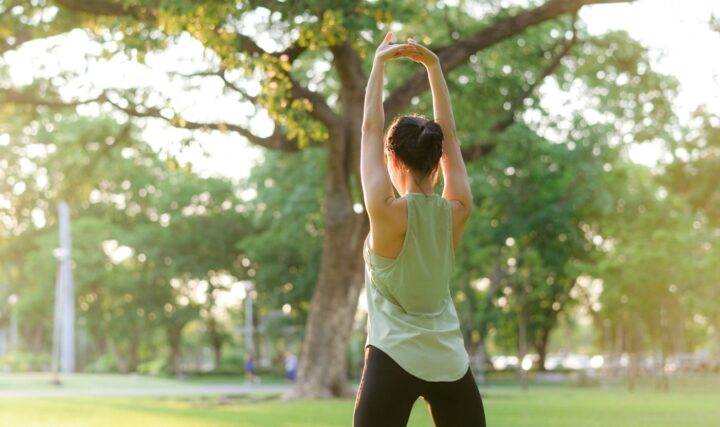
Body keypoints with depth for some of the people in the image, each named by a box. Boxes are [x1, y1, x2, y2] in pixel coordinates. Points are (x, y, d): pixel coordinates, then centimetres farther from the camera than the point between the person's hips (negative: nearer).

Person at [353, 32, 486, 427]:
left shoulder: (388, 214, -12)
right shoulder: (456, 213, -1)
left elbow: (371, 129, -4)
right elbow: (449, 136, 10)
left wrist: (379, 63, 4)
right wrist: (433, 67, 12)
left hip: (394, 361, -5)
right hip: (450, 364, 5)